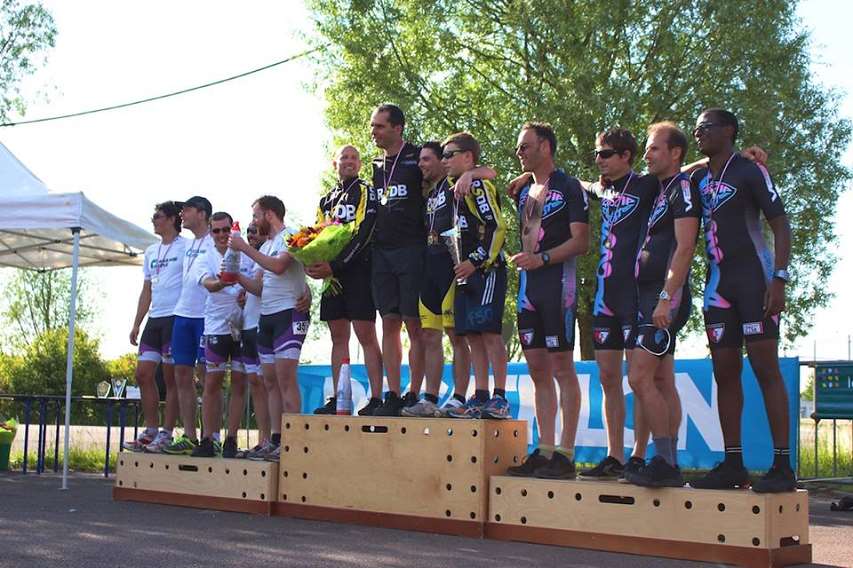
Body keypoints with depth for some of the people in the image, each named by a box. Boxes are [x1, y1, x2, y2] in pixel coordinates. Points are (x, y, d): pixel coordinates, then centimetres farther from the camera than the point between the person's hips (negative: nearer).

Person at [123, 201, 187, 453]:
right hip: (154, 319, 8)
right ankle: (150, 431, 13)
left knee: (171, 378, -3)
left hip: (176, 318, -8)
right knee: (143, 374, 5)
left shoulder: (186, 247, -4)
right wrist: (136, 325, 16)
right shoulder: (151, 252, 20)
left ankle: (166, 434, 2)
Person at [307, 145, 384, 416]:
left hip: (359, 272, -7)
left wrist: (334, 266, -21)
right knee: (339, 338, 8)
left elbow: (362, 234, -13)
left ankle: (376, 399, -8)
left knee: (367, 336, -9)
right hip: (332, 275, 7)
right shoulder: (326, 200, 20)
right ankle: (337, 400, 11)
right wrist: (312, 263, -5)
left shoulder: (366, 193, -1)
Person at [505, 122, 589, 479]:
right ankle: (544, 451, 10)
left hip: (557, 283, -8)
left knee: (561, 367, -7)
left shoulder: (568, 187, -3)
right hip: (528, 288, 8)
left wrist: (542, 258, -20)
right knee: (538, 370, 6)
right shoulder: (525, 191, 20)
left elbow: (581, 242, -9)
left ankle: (565, 454, -6)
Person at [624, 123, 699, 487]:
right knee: (662, 383, 8)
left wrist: (666, 298, -22)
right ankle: (668, 464, 12)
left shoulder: (683, 187, -7)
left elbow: (684, 247, -17)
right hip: (649, 295, 10)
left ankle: (666, 463, -13)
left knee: (639, 378, -15)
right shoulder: (661, 190, 20)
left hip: (666, 296, -10)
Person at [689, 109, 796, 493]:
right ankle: (733, 464, 10)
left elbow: (780, 224, -7)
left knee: (765, 367, -10)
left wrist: (779, 278, -17)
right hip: (717, 285, 7)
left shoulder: (750, 171, -3)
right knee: (725, 372, 5)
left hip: (753, 281, -7)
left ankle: (782, 465, -8)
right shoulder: (698, 180, 16)